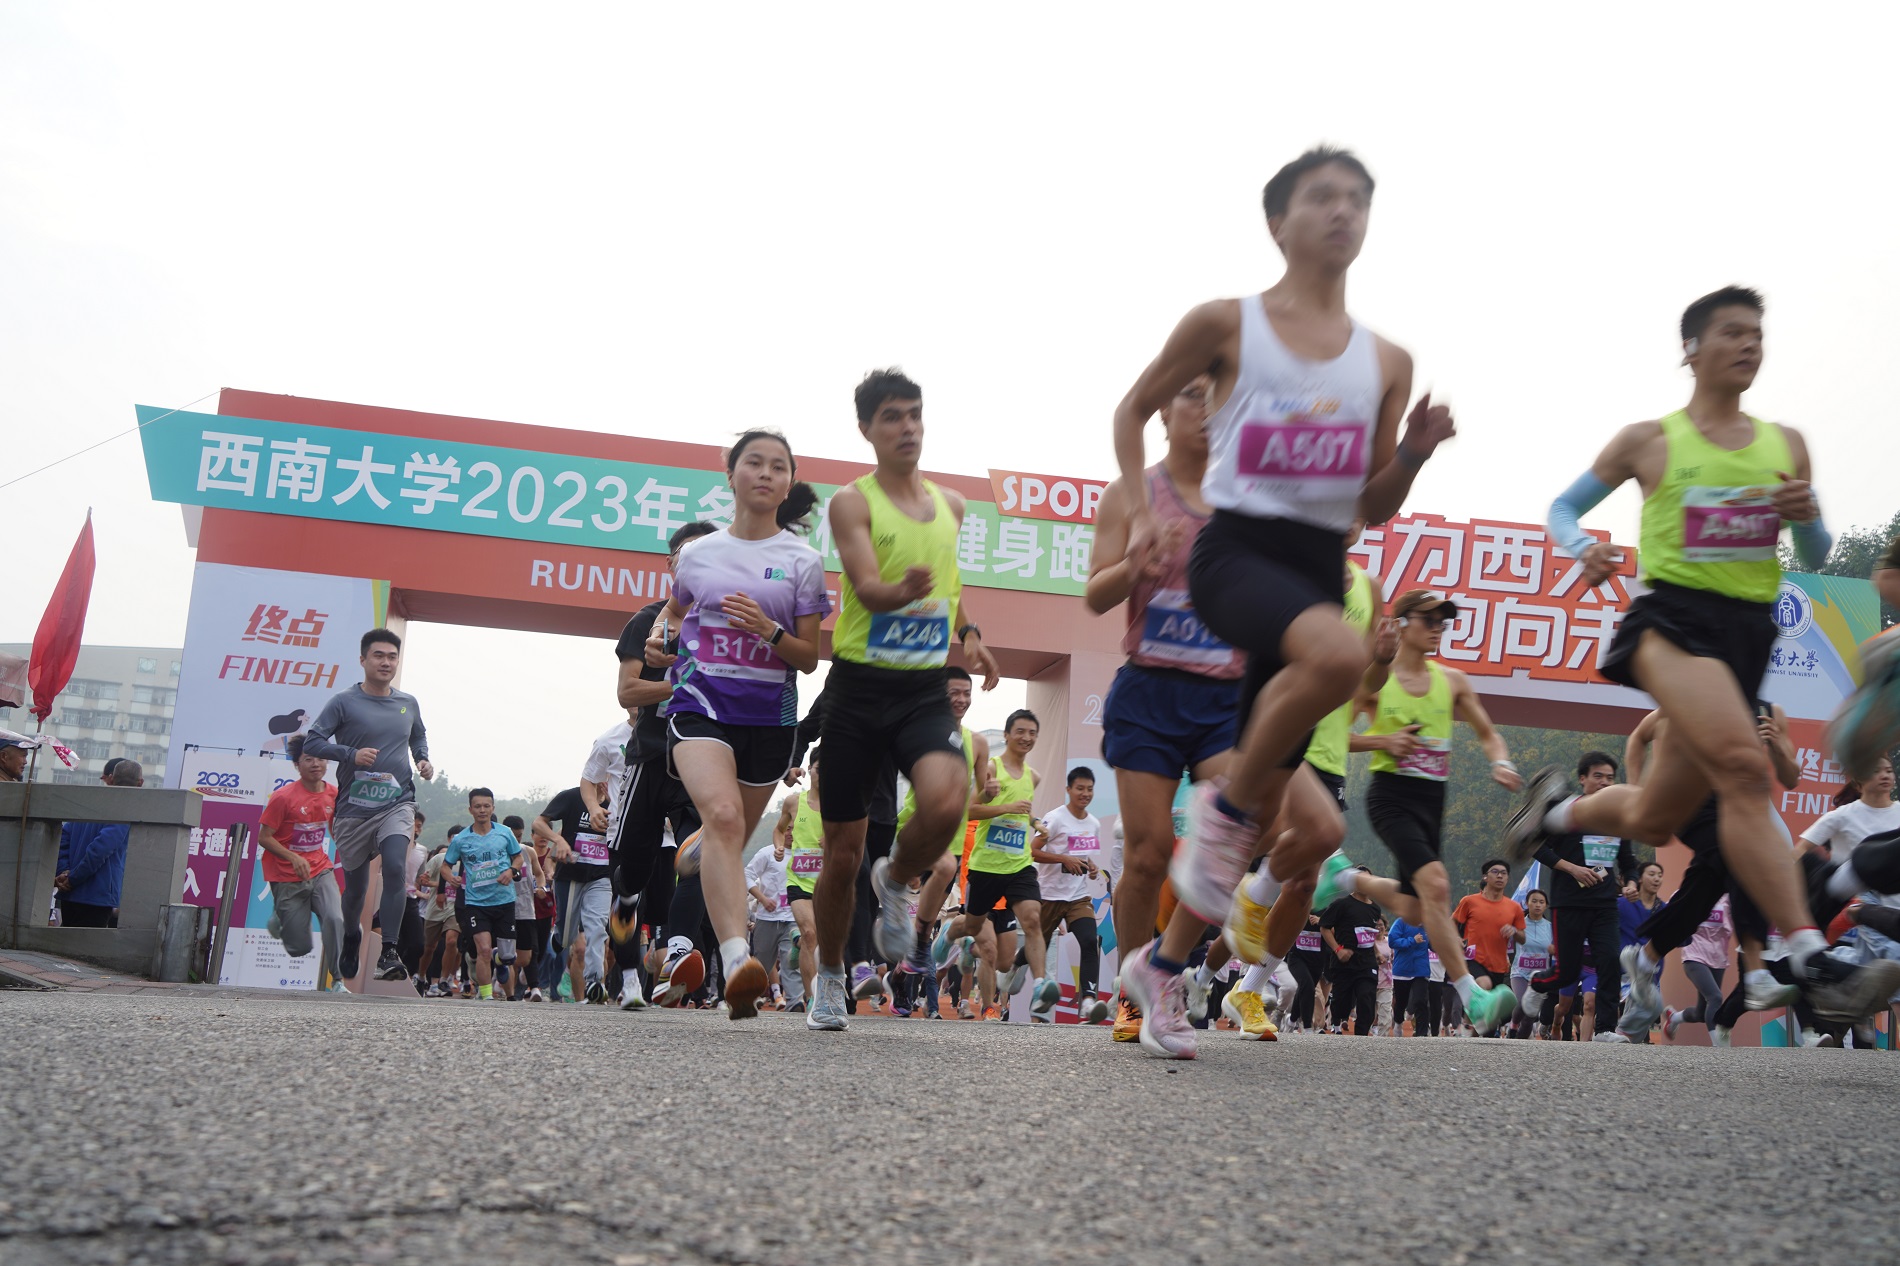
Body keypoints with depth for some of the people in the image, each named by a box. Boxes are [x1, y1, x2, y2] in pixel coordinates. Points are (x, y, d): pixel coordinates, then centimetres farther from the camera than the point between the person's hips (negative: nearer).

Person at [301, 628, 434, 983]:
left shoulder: (408, 704, 8)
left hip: (397, 804, 1)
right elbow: (312, 741, -7)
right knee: (355, 887, 11)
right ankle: (351, 938, 42)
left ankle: (388, 952, -24)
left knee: (395, 867, -23)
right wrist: (351, 754, -20)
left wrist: (423, 759, 8)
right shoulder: (344, 702, -4)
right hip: (353, 808, -1)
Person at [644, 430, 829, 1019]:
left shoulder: (803, 561, 4)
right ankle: (737, 960, -39)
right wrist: (660, 637, 7)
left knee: (730, 837, 12)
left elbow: (808, 657, 4)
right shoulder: (699, 552, 9)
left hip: (769, 712, 2)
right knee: (723, 816, -26)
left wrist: (769, 630, -15)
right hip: (701, 702, -1)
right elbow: (675, 607, 29)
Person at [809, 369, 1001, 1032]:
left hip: (925, 691, 3)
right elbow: (866, 587, -20)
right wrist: (904, 590, -40)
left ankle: (895, 880, 5)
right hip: (858, 687, -3)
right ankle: (830, 976, 28)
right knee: (842, 855, 4)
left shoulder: (951, 504, 12)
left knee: (946, 800, -28)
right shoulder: (852, 501, -4)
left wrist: (968, 634, 14)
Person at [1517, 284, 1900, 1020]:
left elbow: (1815, 559, 20)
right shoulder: (1649, 441, 6)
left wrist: (1806, 515, -3)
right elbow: (1563, 507, 14)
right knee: (1742, 765, -31)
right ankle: (1813, 963, -35)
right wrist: (1582, 547, -9)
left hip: (1748, 632, 5)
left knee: (1651, 822, 9)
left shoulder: (1786, 445, 15)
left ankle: (1556, 808, 41)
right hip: (1675, 615, -5)